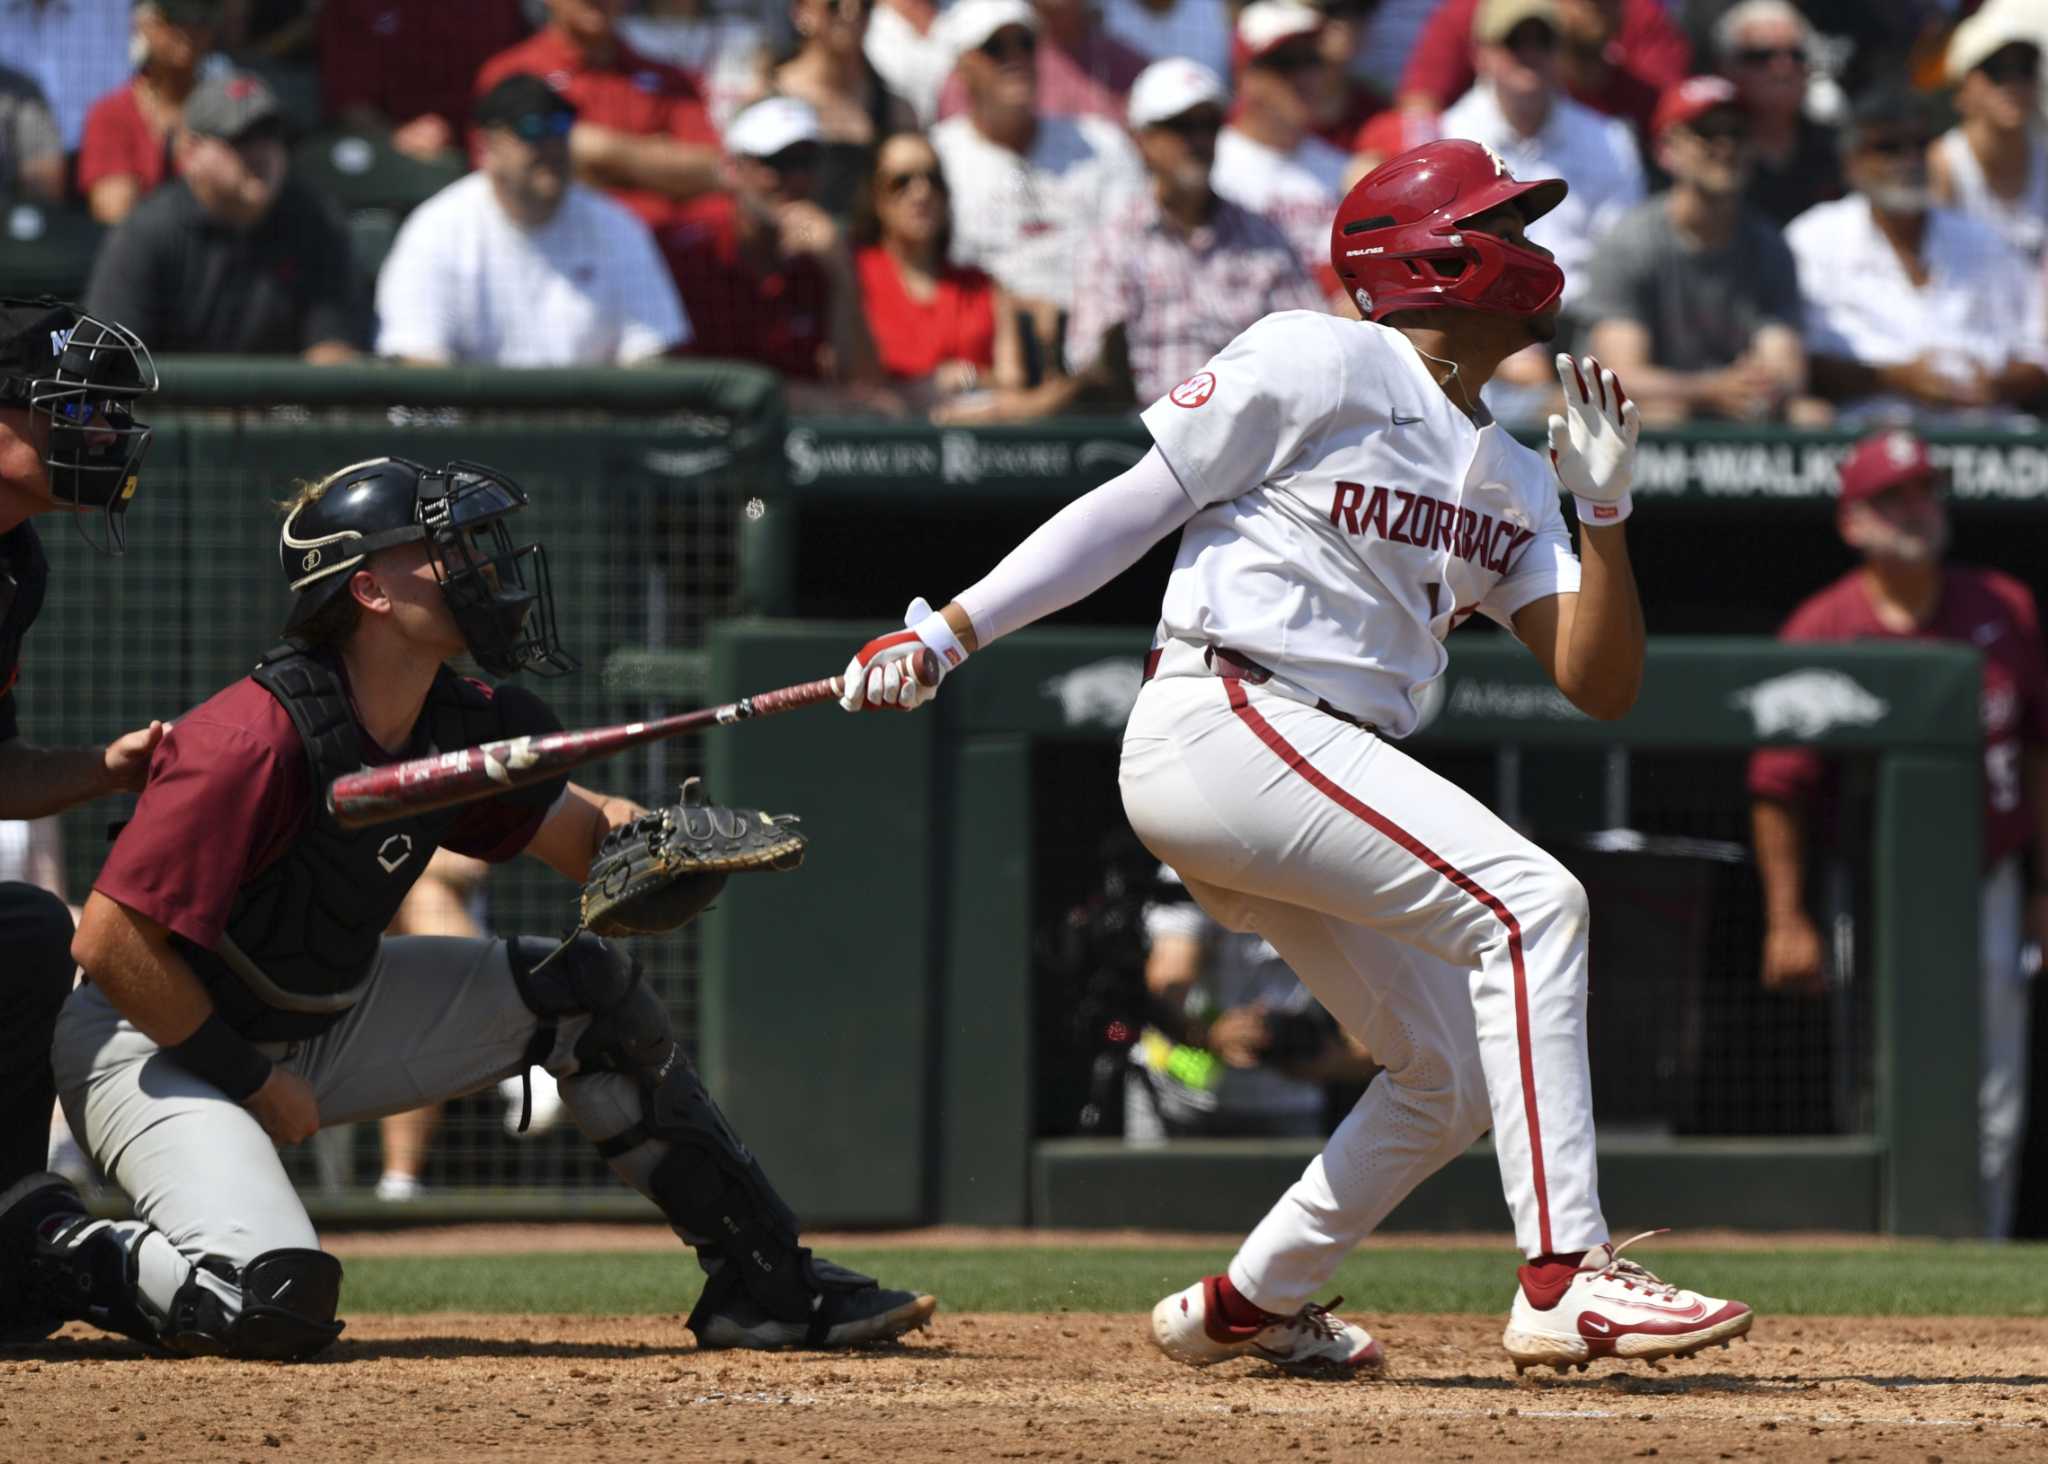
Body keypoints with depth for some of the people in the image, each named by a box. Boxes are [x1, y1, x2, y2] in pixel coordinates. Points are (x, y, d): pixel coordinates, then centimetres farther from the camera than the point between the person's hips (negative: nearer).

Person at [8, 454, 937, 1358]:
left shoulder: (462, 723, -5)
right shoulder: (258, 741, -30)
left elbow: (580, 830, 10)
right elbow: (111, 942, -28)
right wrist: (250, 1081, -19)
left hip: (328, 1015, 9)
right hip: (156, 1041, -8)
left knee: (584, 988, 3)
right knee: (279, 1302, -31)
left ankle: (765, 1285, 10)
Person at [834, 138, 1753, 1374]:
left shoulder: (1510, 481, 18)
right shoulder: (1321, 364, -3)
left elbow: (1600, 685, 10)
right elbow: (1135, 505, -3)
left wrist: (1606, 509, -4)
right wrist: (949, 634, -9)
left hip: (1327, 781, 9)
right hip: (1223, 720, -9)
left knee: (1453, 1077, 10)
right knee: (1531, 899, -22)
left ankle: (1246, 1307, 28)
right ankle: (1564, 1274, -28)